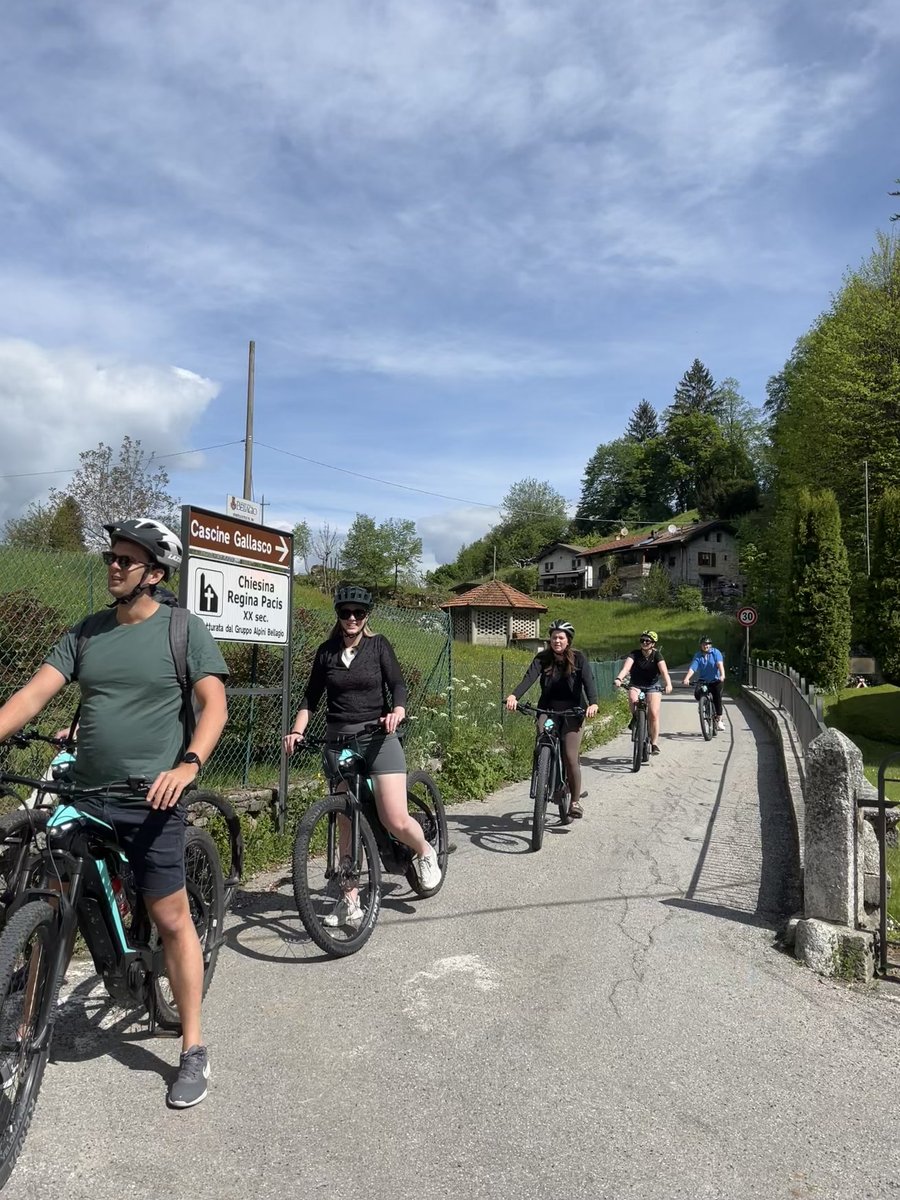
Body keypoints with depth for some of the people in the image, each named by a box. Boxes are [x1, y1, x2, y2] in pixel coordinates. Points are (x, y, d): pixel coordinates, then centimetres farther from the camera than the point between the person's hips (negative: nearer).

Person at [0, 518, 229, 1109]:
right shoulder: (85, 633, 9)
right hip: (83, 796, 4)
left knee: (171, 919, 3)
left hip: (151, 800, -4)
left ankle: (194, 1050, 18)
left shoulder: (186, 630, -4)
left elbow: (215, 704, -10)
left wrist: (188, 764, -24)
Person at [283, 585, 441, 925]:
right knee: (347, 821, 5)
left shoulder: (379, 645, 1)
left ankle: (425, 853, 22)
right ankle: (350, 901, 16)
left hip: (377, 737, -3)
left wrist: (397, 712, -27)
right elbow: (311, 696, 8)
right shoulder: (326, 651, 8)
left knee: (395, 819, -11)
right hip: (338, 741, 3)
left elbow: (397, 684, -7)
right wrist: (297, 730, -7)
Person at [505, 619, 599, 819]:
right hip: (548, 709, 2)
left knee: (570, 757, -10)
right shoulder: (542, 659, -1)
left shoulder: (578, 658, -4)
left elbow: (588, 681, -18)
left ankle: (576, 800, 6)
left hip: (572, 711, -2)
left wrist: (593, 703, -38)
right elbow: (529, 677, -18)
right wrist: (514, 695, -37)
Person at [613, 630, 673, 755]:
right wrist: (619, 678, -49)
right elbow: (626, 667, -29)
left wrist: (668, 684, -48)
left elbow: (664, 670, -29)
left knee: (653, 714, -14)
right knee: (632, 700, -32)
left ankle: (654, 743, 1)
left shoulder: (656, 655, -14)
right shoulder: (635, 654, -13)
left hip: (652, 686, 0)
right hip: (636, 685, 1)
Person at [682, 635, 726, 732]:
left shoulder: (716, 652, -4)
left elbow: (720, 664, -20)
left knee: (717, 696, -16)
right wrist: (686, 678, -32)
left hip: (716, 681, -1)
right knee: (697, 694, -23)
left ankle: (719, 719, -2)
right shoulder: (697, 656, -2)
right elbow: (692, 668, -14)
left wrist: (722, 675, -38)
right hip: (703, 681, 1)